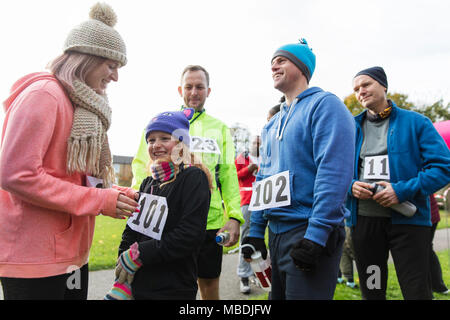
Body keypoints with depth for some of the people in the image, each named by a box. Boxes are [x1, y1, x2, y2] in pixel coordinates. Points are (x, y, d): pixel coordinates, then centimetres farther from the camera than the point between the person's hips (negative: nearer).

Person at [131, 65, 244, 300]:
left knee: (209, 284, 11)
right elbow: (141, 169, 7)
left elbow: (228, 176, 8)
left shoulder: (220, 129, 12)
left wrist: (235, 216, -3)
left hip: (210, 221, 1)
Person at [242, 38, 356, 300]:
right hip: (276, 233, 9)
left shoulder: (324, 104, -8)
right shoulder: (273, 124, 18)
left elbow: (334, 172, -19)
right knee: (279, 294, 18)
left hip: (310, 232, -8)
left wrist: (315, 235, -24)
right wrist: (256, 231, 14)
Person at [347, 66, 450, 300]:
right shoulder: (352, 128, 11)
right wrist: (350, 186, -9)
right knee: (371, 291, 14)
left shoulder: (415, 122, 1)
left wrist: (403, 190, -17)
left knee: (417, 291, -1)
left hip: (407, 219, -3)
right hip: (363, 219, 3)